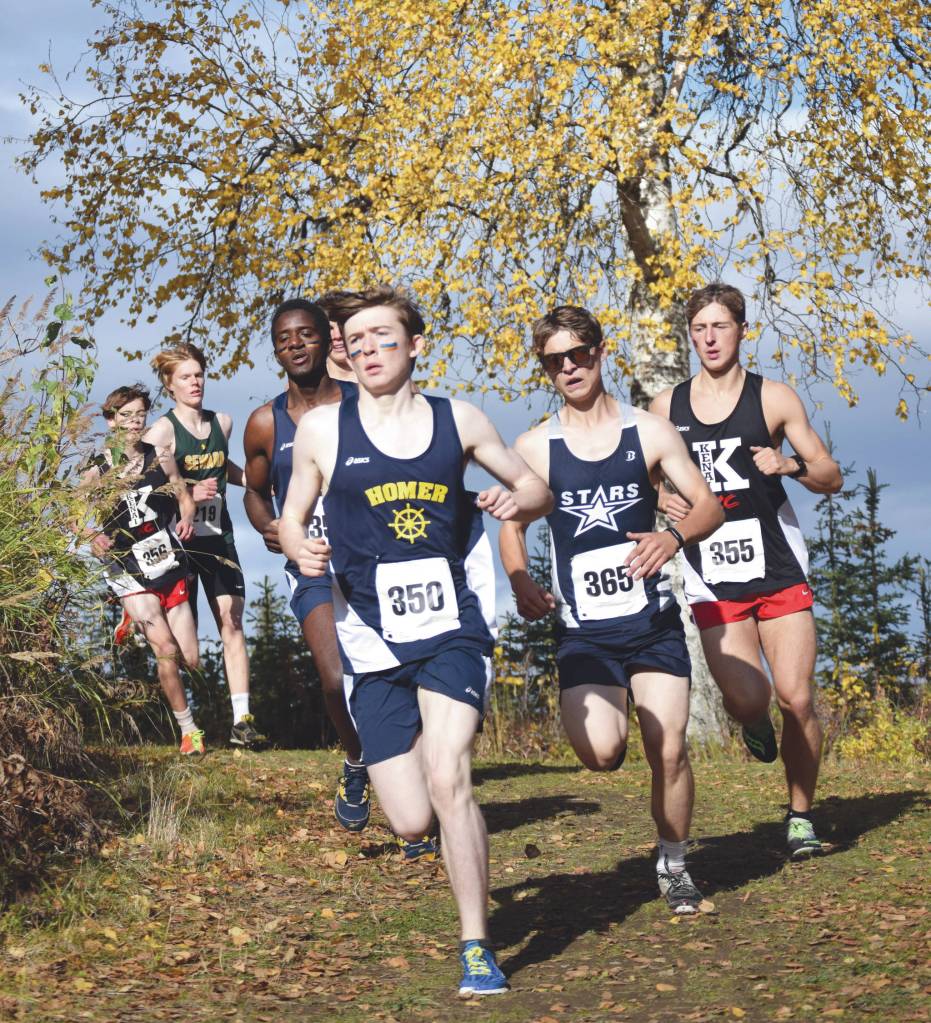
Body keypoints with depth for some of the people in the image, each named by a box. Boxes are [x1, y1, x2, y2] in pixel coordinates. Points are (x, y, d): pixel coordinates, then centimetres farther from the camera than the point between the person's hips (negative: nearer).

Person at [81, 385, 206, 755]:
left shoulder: (161, 459, 3)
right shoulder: (97, 470, -3)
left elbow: (183, 496, 11)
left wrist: (186, 517, -10)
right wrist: (94, 537, -17)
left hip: (169, 565, 3)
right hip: (130, 572, -3)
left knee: (190, 660, 4)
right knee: (166, 649, -18)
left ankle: (138, 621, 36)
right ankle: (188, 730, -4)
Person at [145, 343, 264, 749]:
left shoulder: (222, 423, 10)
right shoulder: (163, 430, -7)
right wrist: (188, 493, -25)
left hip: (218, 536, 4)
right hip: (178, 538, -4)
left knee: (232, 620, -7)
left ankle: (241, 720, -11)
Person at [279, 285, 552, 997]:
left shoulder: (459, 420, 7)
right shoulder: (323, 429, 4)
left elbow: (538, 489, 17)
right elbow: (291, 519, 13)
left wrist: (517, 501, -7)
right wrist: (301, 548, -10)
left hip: (450, 625, 0)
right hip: (373, 639, 1)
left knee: (448, 779, -21)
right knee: (412, 823, -2)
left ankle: (477, 946, -6)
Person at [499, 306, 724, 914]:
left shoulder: (649, 431, 2)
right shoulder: (535, 447, 2)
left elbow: (710, 505, 2)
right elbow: (512, 526, 11)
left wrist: (675, 537, -20)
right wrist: (520, 580, -10)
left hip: (654, 621, 0)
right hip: (583, 630, 0)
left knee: (669, 751, -7)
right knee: (601, 754, -20)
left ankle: (674, 865, 17)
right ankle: (607, 713, 17)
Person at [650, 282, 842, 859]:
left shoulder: (773, 398, 2)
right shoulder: (668, 407, 7)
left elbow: (831, 478, 3)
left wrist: (790, 465, -17)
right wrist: (663, 502, -7)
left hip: (780, 573, -1)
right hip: (713, 583, 1)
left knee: (796, 700, -6)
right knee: (747, 701, -12)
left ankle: (801, 818, 13)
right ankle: (755, 724, 27)